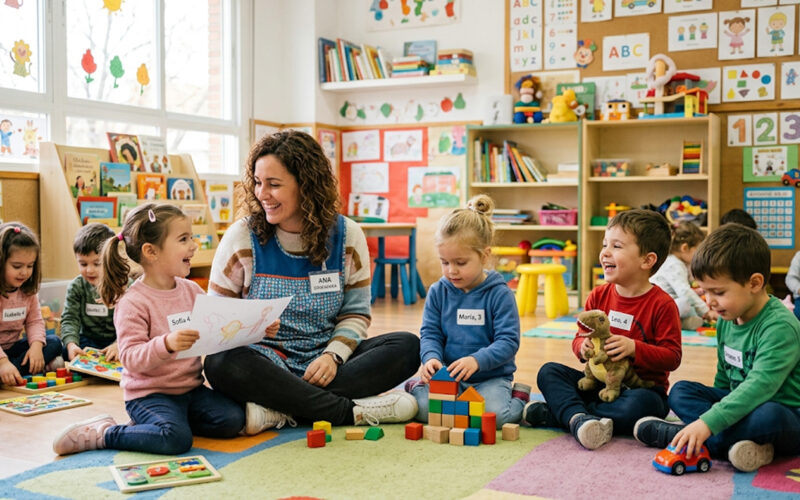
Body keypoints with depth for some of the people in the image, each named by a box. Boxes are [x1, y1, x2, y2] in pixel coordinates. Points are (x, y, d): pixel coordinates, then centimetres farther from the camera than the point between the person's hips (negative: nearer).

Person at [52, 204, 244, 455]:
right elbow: (131, 358, -20)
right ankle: (102, 433, -5)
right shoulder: (133, 302, -15)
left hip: (191, 387, 7)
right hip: (149, 393, -7)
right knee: (176, 438, -29)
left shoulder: (192, 290, 7)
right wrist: (166, 344, -38)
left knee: (233, 419, -13)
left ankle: (150, 422, 7)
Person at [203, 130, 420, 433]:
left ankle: (280, 410, -29)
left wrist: (333, 354, -15)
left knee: (407, 346, -21)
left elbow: (355, 313, 5)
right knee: (221, 364, -35)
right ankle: (351, 411, -28)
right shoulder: (242, 237, -2)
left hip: (325, 361, 2)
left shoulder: (347, 236, 1)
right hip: (267, 361, -2)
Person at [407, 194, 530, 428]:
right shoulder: (438, 292, 3)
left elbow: (508, 341, -12)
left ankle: (518, 399, 5)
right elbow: (430, 333, 3)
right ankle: (418, 389, 12)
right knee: (424, 409, -23)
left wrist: (477, 360, -29)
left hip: (491, 376, -2)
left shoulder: (500, 294, -8)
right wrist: (431, 357, -20)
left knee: (493, 414, -29)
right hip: (447, 375, 2)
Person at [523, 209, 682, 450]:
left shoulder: (662, 304, -10)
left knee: (643, 404, -38)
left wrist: (633, 348, -25)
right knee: (549, 372, -13)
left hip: (643, 386, -4)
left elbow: (672, 357, -11)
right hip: (598, 382, 5)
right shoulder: (599, 296, 5)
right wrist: (583, 347, -13)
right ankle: (578, 418, -40)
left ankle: (557, 412, -32)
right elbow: (580, 337, 11)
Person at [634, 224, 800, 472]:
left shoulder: (780, 326, -23)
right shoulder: (726, 320, 4)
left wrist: (707, 422, -41)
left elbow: (759, 387, -35)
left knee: (768, 417, -40)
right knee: (680, 391, -5)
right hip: (740, 404, 8)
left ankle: (673, 434, -27)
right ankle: (744, 443, -27)